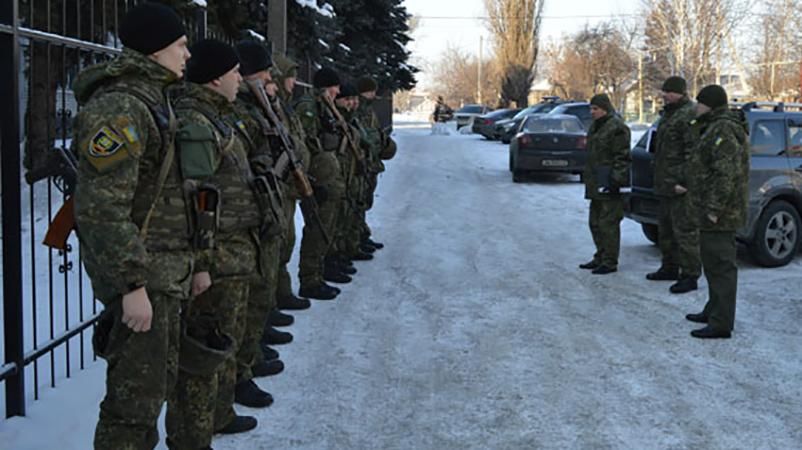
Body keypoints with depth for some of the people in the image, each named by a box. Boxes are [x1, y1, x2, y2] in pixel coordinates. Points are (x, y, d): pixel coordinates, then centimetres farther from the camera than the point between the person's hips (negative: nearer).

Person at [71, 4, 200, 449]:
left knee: (159, 376, 19)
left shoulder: (152, 99, 15)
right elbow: (101, 210, -24)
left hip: (164, 269, 10)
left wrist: (194, 258, 19)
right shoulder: (118, 109, -18)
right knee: (137, 394, -5)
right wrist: (132, 284, -25)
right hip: (139, 276, -10)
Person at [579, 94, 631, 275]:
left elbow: (622, 157, -17)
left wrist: (615, 179, -21)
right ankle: (600, 257, 26)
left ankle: (610, 261, -1)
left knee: (608, 223, -6)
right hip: (596, 184, 10)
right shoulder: (595, 127, 18)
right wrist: (587, 176, 22)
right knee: (595, 222, 16)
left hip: (609, 185, -10)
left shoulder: (617, 128, -13)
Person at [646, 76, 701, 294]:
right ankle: (670, 267, 31)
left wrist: (683, 181, -24)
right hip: (665, 184, 11)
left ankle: (690, 275, -3)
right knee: (666, 229, 19)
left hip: (680, 186, -11)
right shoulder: (669, 113, 18)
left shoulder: (690, 114, -15)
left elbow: (693, 152, -22)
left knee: (685, 231, -7)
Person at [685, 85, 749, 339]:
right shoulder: (717, 128, 17)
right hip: (717, 209, 11)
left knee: (720, 264, -8)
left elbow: (727, 174, -25)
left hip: (719, 212, -11)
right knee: (714, 263, 20)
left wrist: (714, 209, -24)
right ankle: (714, 311, 32)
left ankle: (721, 323, -5)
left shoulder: (723, 130, -17)